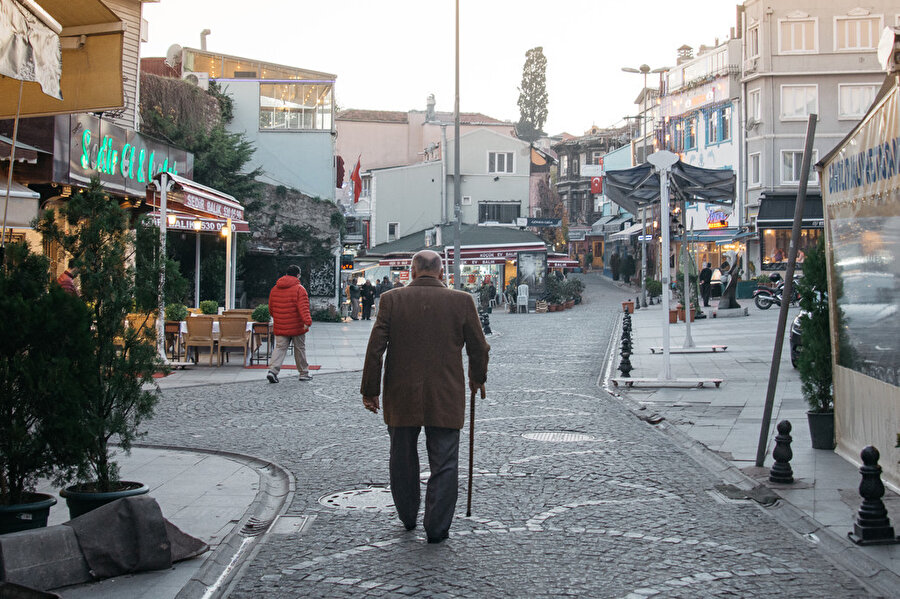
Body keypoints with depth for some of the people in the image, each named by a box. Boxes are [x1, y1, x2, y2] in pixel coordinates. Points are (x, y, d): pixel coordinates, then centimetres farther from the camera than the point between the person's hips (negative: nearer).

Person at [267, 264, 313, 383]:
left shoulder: (275, 289, 8)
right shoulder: (299, 289, -9)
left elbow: (270, 308, 16)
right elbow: (303, 307, -22)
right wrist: (307, 321, -31)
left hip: (280, 328, 4)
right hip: (297, 327, -4)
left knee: (280, 348, 4)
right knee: (299, 349, 10)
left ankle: (273, 370, -16)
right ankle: (303, 373, 20)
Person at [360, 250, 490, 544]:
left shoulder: (392, 299, -3)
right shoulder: (461, 301, -2)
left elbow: (375, 347, -5)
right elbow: (479, 348, 4)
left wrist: (370, 390, 3)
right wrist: (477, 378, 22)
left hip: (401, 398, 1)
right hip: (445, 398, -1)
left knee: (402, 459, 19)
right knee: (444, 464, 6)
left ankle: (408, 517, 32)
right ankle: (437, 527, 6)